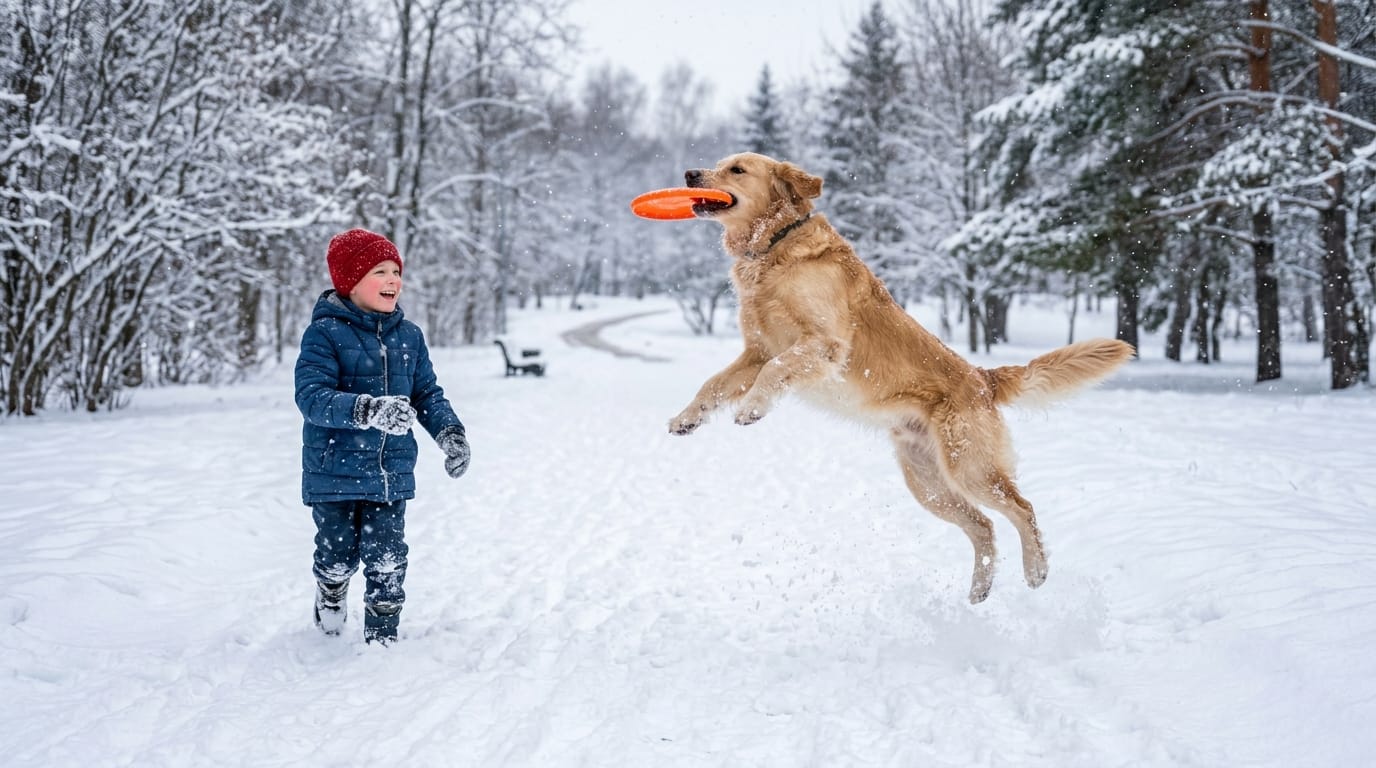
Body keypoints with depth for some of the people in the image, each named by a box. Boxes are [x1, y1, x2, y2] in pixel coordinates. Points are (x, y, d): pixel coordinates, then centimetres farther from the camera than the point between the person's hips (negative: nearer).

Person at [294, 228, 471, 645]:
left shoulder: (409, 336, 5)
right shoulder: (325, 333, -12)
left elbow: (427, 393, 13)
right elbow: (311, 396, -23)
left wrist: (449, 432, -5)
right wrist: (368, 410, -38)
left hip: (392, 471, 3)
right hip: (335, 472, -3)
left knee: (387, 562, 2)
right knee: (338, 557, 12)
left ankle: (383, 638, 18)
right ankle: (330, 607, 44)